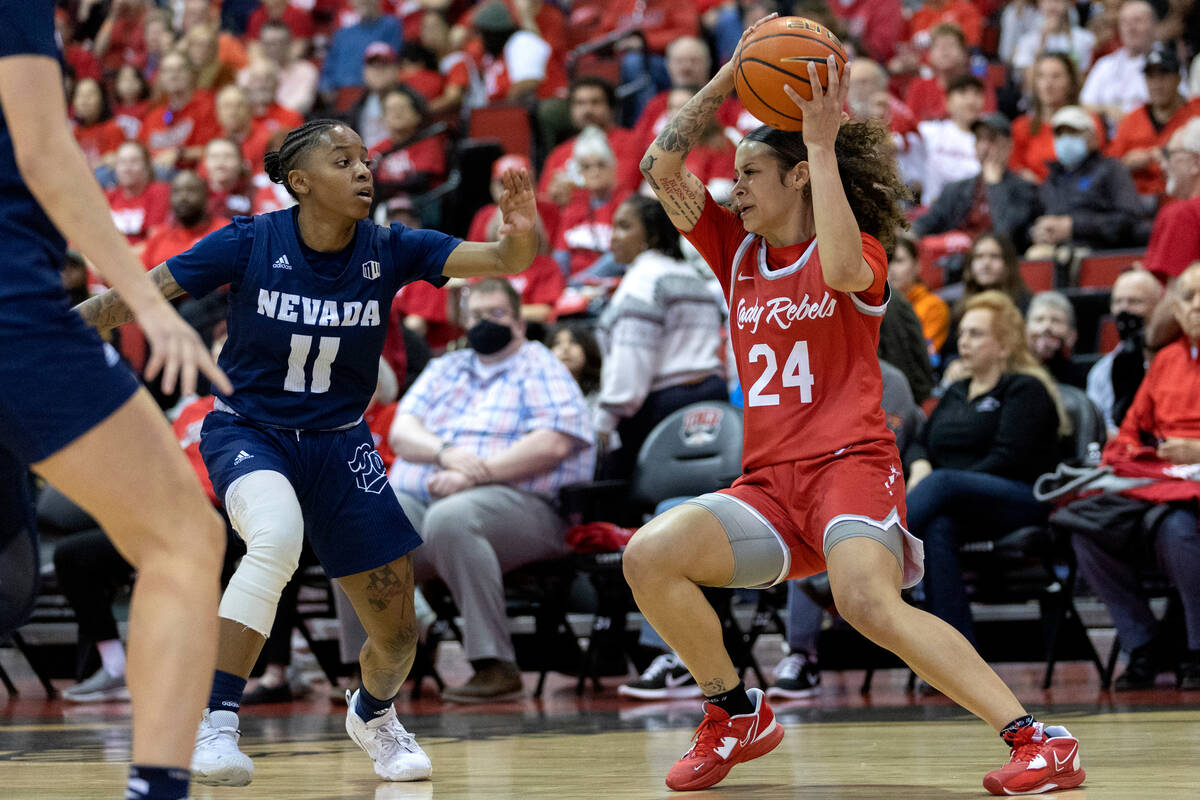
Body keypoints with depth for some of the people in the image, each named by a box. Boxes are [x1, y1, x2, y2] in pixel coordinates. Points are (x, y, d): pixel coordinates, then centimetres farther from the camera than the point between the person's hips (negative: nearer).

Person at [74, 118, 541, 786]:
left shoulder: (390, 250, -11)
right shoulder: (250, 244, -16)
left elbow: (503, 262, -20)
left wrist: (520, 238, -42)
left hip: (338, 444, 3)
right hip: (248, 429, -3)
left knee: (398, 636, 1)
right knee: (278, 534, -38)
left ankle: (373, 714, 39)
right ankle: (216, 723, -29)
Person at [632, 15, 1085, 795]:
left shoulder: (859, 251, 1)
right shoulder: (737, 249, 16)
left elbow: (840, 270, -25)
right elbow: (662, 167, 7)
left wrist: (824, 145, -20)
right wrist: (726, 79, 0)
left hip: (849, 465, -6)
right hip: (769, 482, 6)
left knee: (870, 602, -32)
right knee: (648, 556, -15)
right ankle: (738, 714, 5)